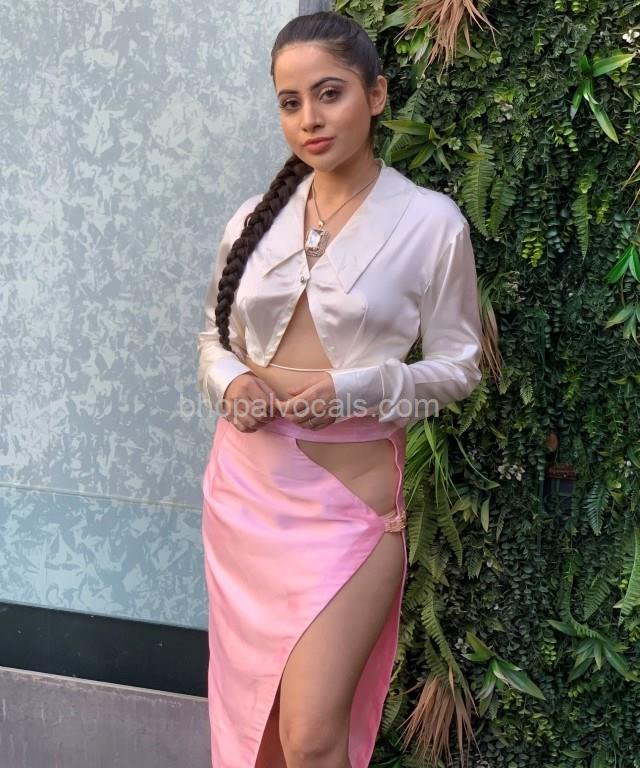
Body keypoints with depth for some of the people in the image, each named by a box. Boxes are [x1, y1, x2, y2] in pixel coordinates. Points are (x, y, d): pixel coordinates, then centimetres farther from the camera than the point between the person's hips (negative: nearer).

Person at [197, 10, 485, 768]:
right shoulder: (255, 217, 5)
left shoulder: (430, 222, -7)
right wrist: (231, 383, -8)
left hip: (348, 493, -4)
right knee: (252, 706, 16)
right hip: (244, 482, 5)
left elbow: (458, 363, -1)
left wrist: (355, 389, -17)